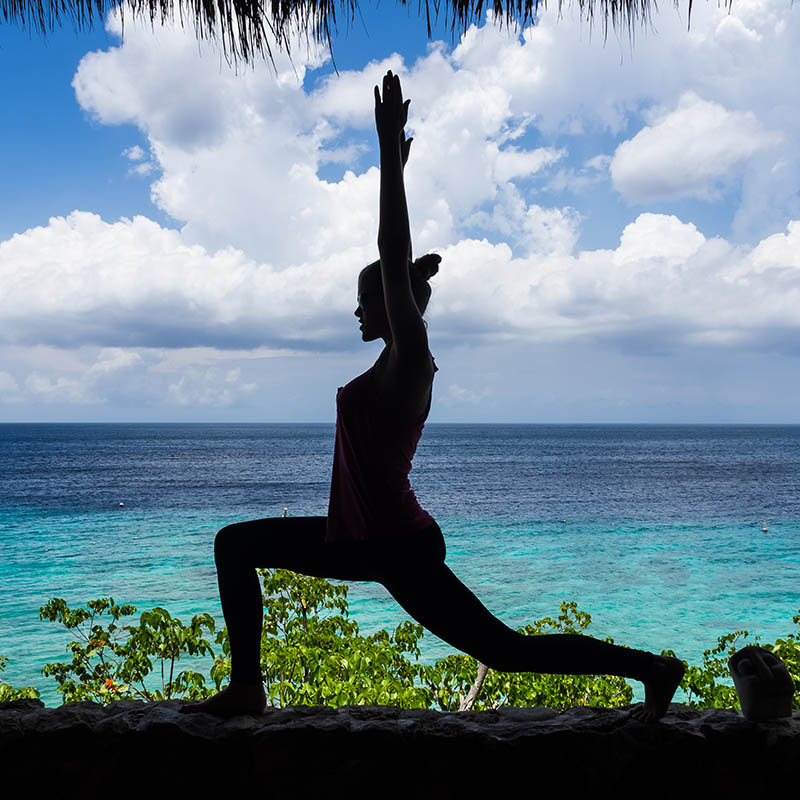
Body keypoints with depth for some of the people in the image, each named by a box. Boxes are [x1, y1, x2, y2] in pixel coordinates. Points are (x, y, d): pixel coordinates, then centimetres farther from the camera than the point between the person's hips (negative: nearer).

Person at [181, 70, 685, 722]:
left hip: (400, 548, -9)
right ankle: (246, 688, 13)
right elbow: (397, 258, 17)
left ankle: (651, 668, 11)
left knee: (504, 648, -2)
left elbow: (395, 258, -21)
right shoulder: (402, 359, 9)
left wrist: (390, 147, -20)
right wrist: (395, 163, 23)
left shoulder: (409, 360, -14)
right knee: (236, 544, 11)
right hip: (368, 540, 10)